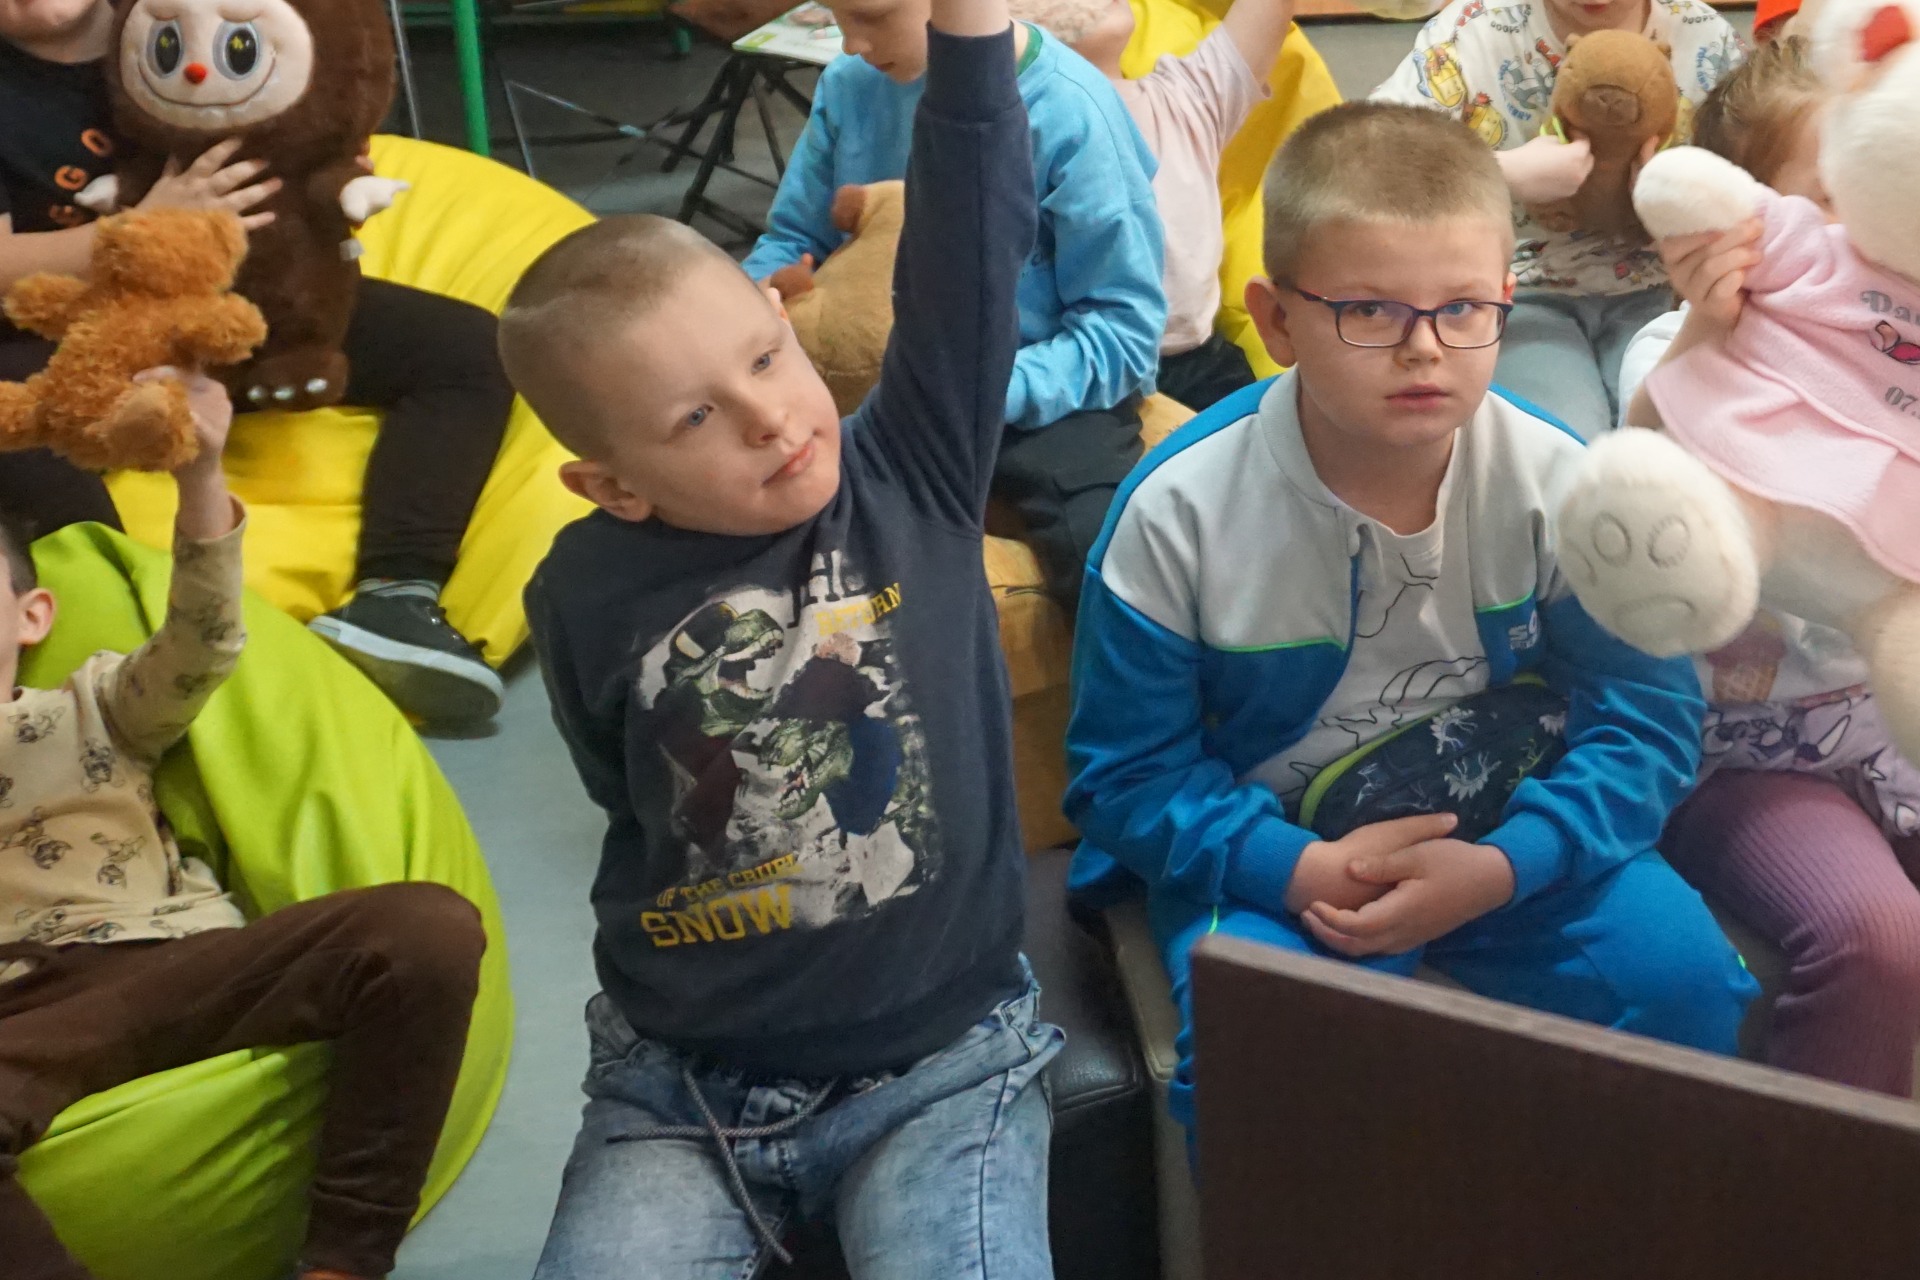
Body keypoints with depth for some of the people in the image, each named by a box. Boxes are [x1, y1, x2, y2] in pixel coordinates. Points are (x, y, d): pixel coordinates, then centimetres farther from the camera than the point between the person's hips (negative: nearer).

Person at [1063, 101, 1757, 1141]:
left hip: (1502, 837, 3)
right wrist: (1299, 871, -23)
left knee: (1682, 974, -19)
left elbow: (1646, 714, -4)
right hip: (1273, 850, -2)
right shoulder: (1179, 514, -16)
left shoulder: (1558, 485, -10)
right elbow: (1126, 770, -7)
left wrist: (1502, 866, -21)